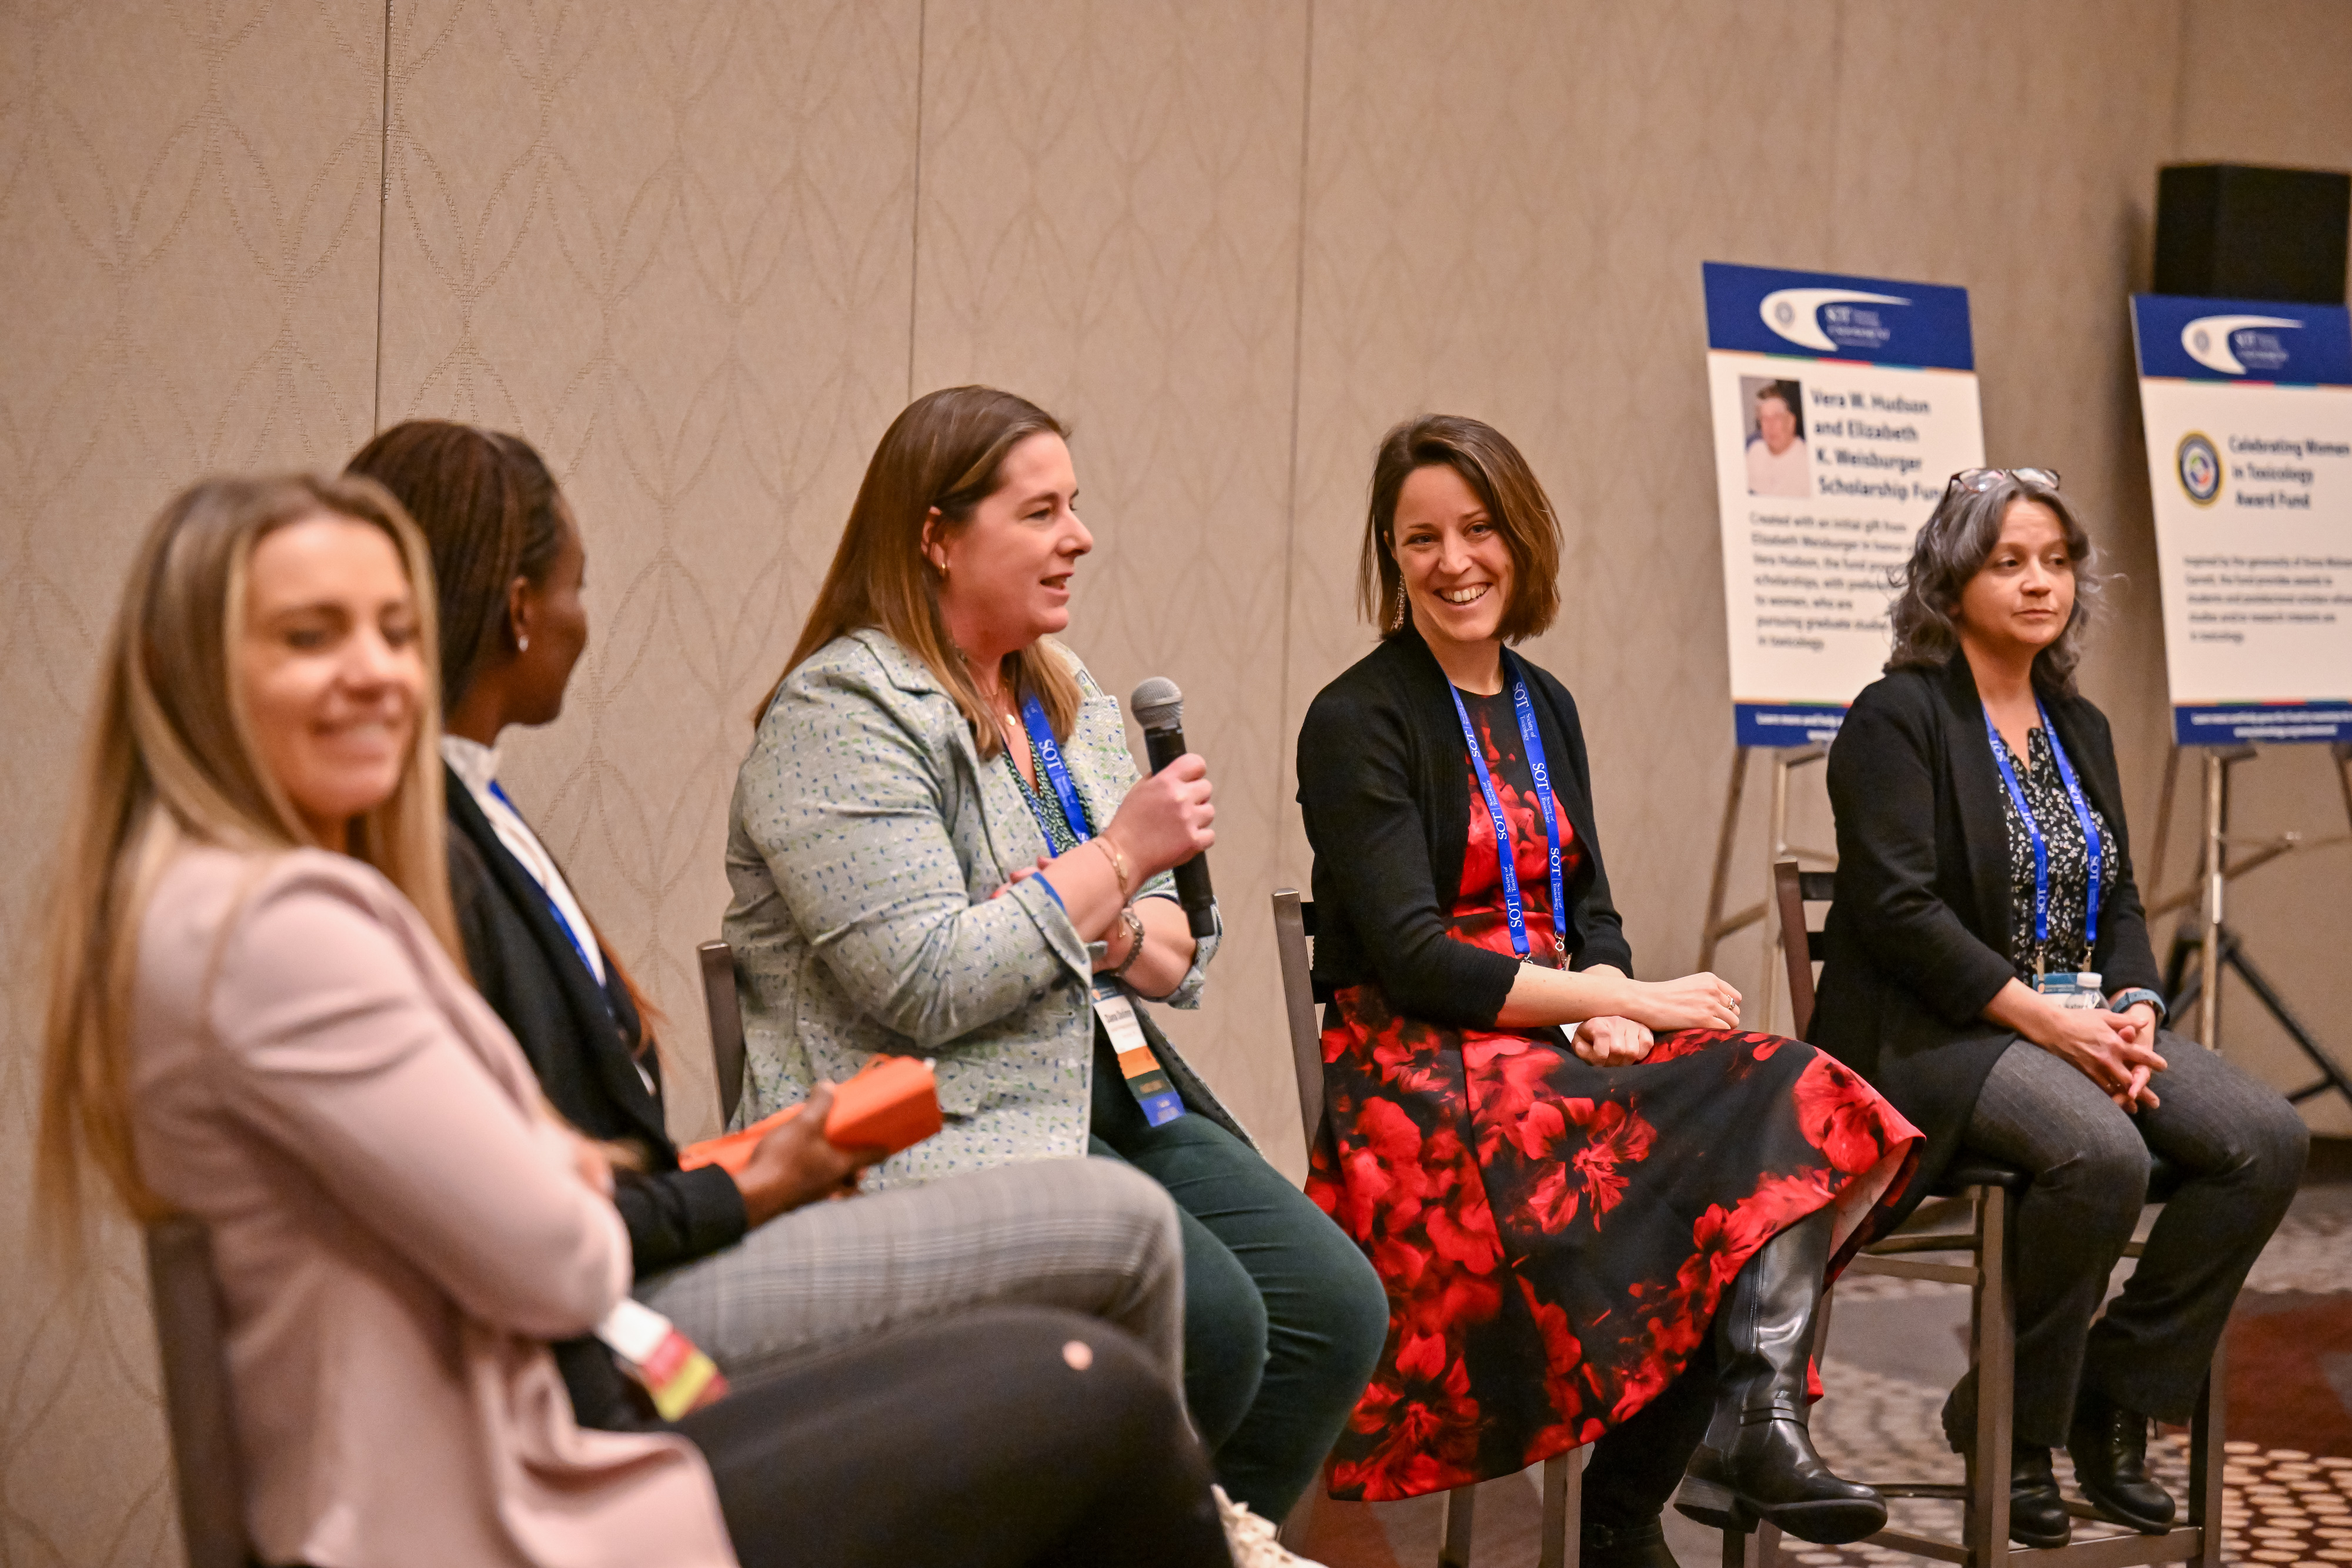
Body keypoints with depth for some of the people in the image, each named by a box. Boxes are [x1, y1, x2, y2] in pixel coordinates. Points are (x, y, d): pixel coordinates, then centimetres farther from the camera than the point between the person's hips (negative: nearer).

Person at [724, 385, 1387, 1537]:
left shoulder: (1069, 702, 17)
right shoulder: (841, 715, -9)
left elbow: (1174, 961, 16)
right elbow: (925, 986, -19)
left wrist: (1107, 927, -7)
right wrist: (1117, 857, -13)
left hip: (1112, 1089, 8)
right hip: (940, 1131, -8)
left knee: (1334, 1304, -12)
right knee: (1205, 1316, -27)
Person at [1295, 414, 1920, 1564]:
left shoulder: (1543, 706, 16)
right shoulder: (1356, 723, -7)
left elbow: (1587, 908, 15)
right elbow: (1411, 958, -15)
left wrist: (1610, 1006, -10)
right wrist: (1634, 1001, -15)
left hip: (1562, 1036, 6)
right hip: (1420, 1069, -6)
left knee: (1789, 1099, -22)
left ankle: (1754, 1424, -33)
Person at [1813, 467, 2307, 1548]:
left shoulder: (2078, 727, 18)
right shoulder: (1899, 716, -5)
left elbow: (2117, 902, 17)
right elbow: (1900, 910, -15)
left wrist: (2132, 1008, -5)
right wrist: (2048, 1020, -20)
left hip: (2080, 1021, 7)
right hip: (1933, 1038, -7)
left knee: (2267, 1140, -16)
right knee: (2101, 1155, -34)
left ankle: (2113, 1399, -4)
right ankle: (2009, 1423, -12)